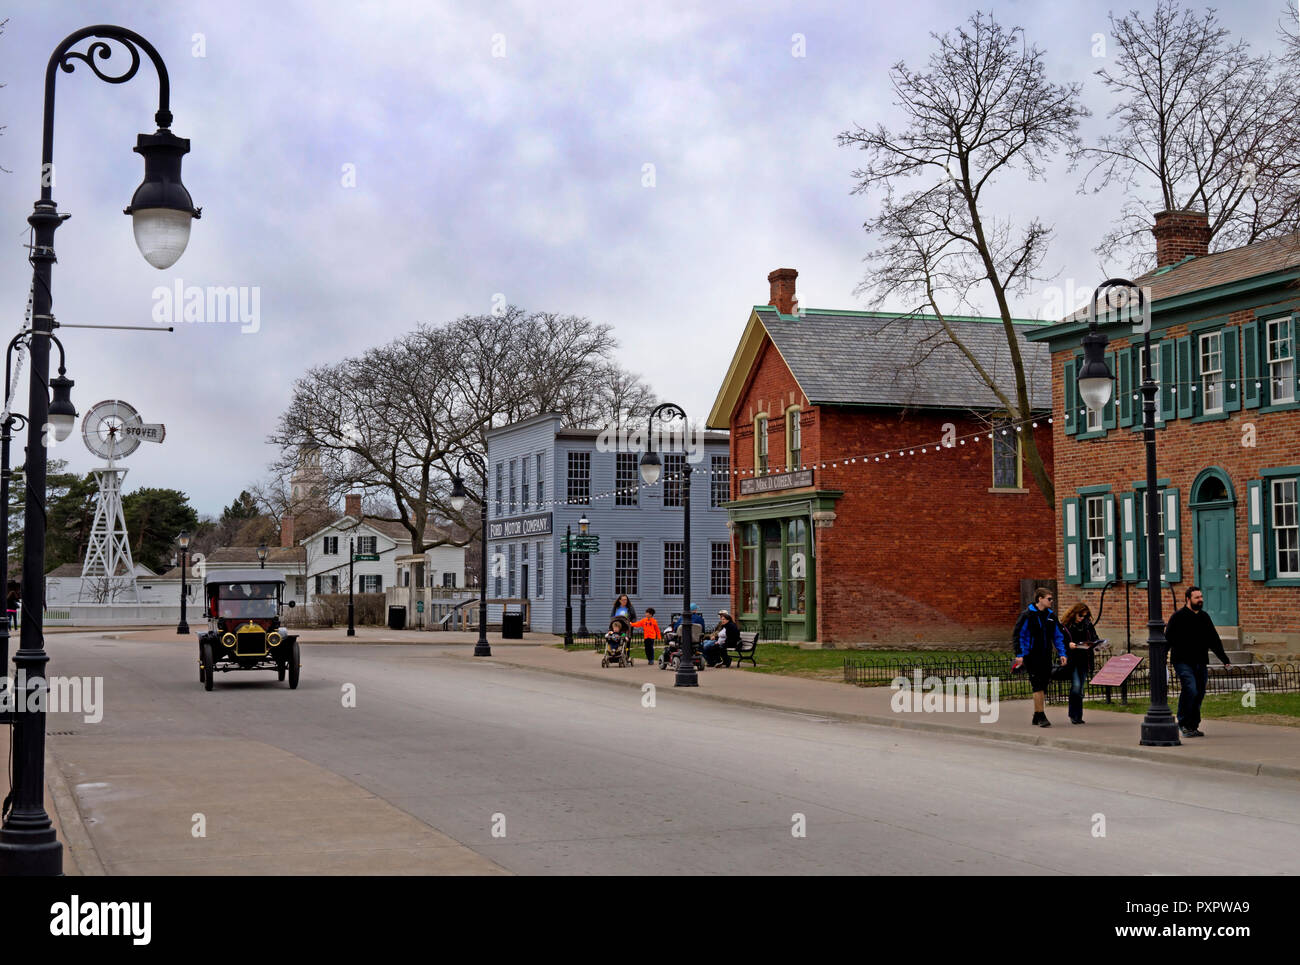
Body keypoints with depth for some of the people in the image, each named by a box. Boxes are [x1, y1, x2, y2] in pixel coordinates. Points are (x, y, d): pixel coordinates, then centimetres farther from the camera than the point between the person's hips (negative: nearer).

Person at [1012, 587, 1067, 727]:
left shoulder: (1051, 616, 12)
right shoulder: (1028, 615, -7)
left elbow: (1057, 636, 17)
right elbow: (1019, 635, -7)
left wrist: (1061, 654, 7)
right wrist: (1019, 655, -13)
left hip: (1046, 657, 6)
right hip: (1032, 656, -6)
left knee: (1043, 686, 7)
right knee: (1038, 686, -11)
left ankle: (1036, 717, 16)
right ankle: (1041, 716, -9)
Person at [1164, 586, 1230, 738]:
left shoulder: (1204, 617, 16)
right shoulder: (1178, 617, -3)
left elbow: (1214, 640, 24)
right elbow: (1168, 640, -7)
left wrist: (1225, 659, 20)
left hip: (1201, 663, 6)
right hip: (1183, 662, -6)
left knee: (1199, 695, 5)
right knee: (1190, 690, -21)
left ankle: (1193, 726, 15)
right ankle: (1183, 724, -7)